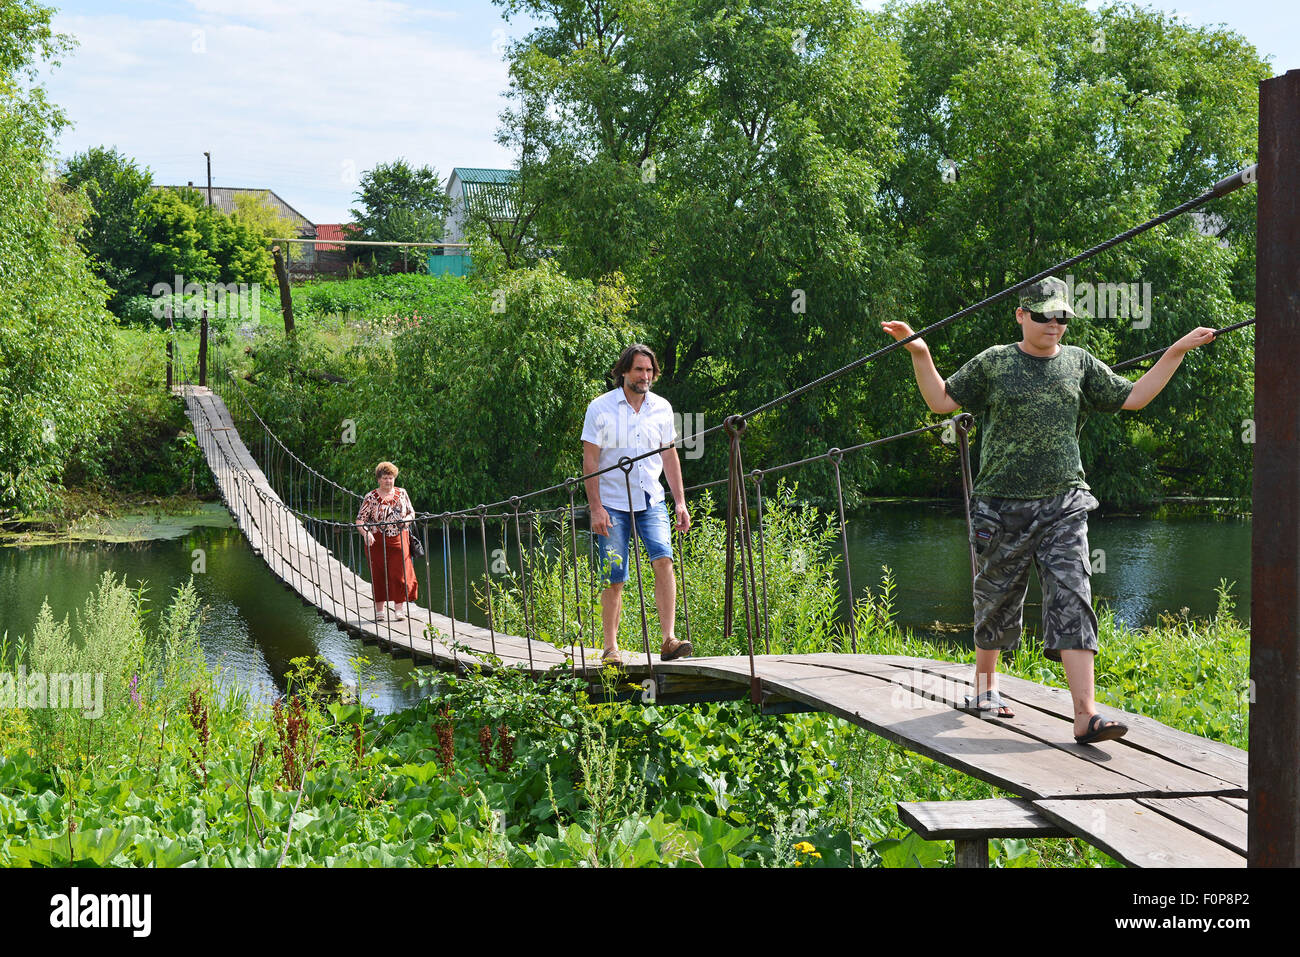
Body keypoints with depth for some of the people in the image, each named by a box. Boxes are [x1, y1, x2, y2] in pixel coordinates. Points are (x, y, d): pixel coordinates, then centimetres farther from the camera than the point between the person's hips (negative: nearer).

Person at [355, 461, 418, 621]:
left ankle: (399, 608, 6)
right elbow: (360, 520, -4)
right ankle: (379, 609, 12)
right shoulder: (371, 497, -3)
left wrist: (406, 520, -8)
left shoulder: (402, 493, 6)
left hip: (399, 540, 2)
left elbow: (412, 513, 15)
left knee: (400, 573, -3)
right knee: (378, 575, 2)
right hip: (377, 542, -2)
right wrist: (366, 533, -23)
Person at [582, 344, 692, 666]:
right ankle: (611, 648, 11)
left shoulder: (661, 408, 7)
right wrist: (595, 507, -11)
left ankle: (669, 640, -20)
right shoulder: (601, 407, -4)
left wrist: (680, 502, 8)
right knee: (614, 578, -1)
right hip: (613, 505, -2)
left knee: (663, 559, -18)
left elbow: (669, 456, 14)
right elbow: (590, 460, -4)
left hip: (651, 501, 2)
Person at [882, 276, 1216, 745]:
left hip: (1063, 506, 1)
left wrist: (1177, 352, 13)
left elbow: (1132, 397, 17)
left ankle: (1085, 715, -17)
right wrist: (920, 353, -3)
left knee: (1072, 601, -11)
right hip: (1002, 507, -1)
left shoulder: (1079, 363, 10)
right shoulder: (993, 363, 3)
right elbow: (942, 401, 8)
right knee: (997, 603, 10)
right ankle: (984, 688, 35)